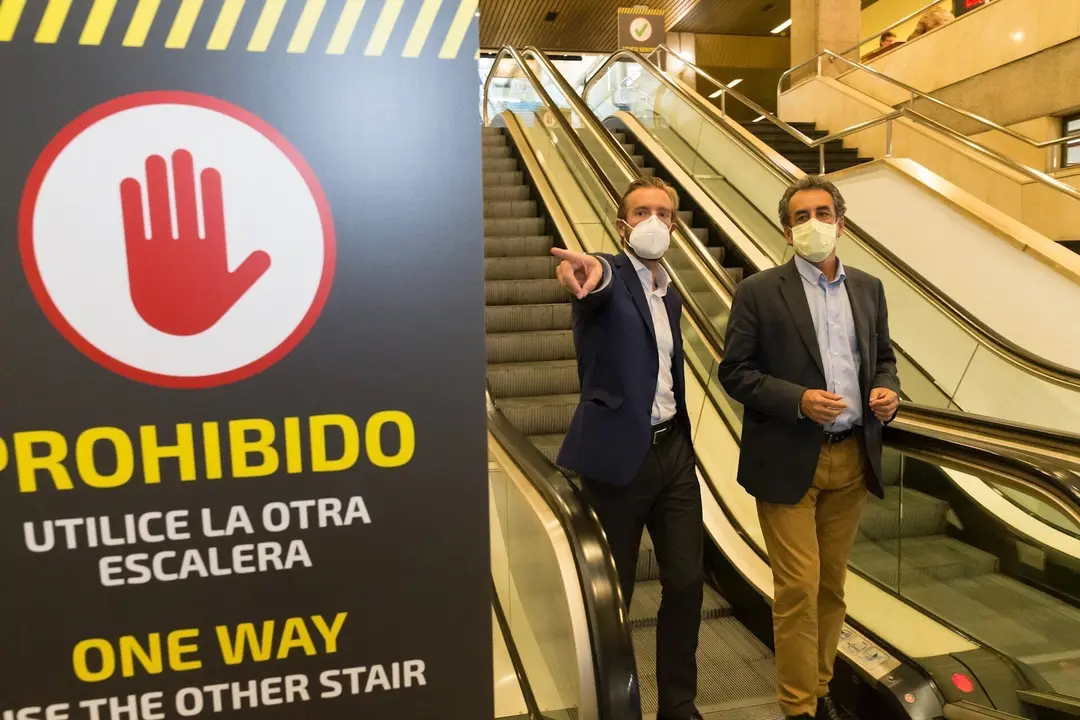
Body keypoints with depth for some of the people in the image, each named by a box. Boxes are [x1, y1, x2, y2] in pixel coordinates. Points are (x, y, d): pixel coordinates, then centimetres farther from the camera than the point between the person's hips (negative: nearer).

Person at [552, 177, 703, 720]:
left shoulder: (669, 296, 14)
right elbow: (600, 287, -35)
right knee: (611, 594, 7)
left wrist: (683, 441, 18)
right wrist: (592, 271, -58)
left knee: (686, 582, 11)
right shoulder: (610, 277, -8)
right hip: (618, 456, -6)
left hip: (673, 451, 7)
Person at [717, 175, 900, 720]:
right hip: (789, 461, -5)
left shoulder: (868, 288, 10)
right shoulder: (759, 292, -6)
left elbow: (882, 357, 17)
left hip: (852, 459, 5)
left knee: (832, 584, 16)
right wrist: (797, 400, -20)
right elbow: (734, 371, -8)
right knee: (798, 588, -1)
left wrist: (886, 390, -4)